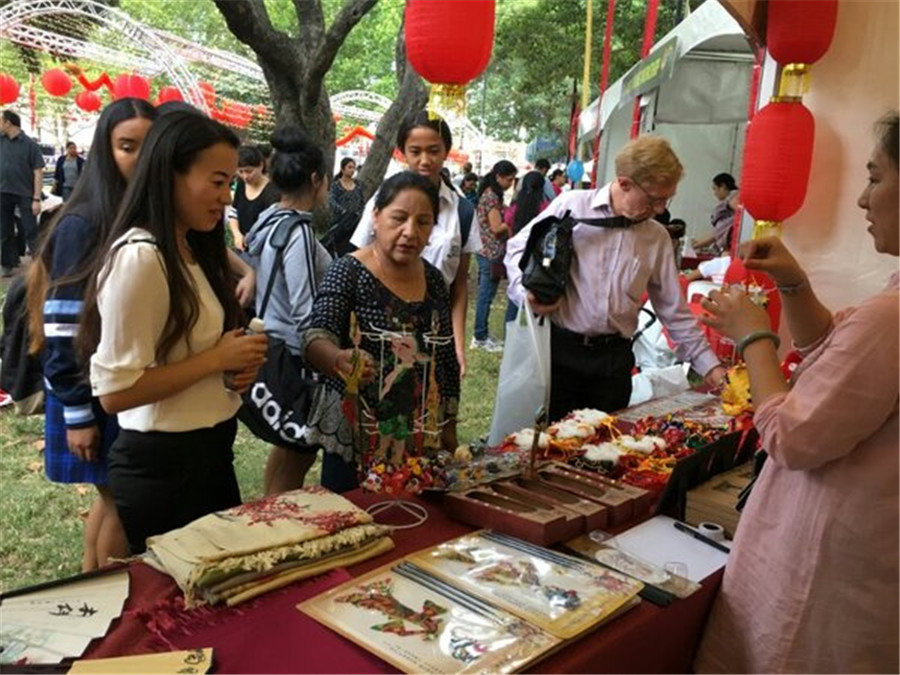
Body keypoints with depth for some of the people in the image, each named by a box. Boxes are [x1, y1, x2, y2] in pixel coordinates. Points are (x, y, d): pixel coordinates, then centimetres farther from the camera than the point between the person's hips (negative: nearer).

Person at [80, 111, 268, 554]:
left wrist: (237, 364, 0)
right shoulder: (139, 257, -21)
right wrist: (217, 359, -19)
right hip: (162, 465, -9)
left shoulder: (192, 249, 8)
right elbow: (115, 391, -24)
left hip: (209, 451, 9)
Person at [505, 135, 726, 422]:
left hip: (614, 357, 4)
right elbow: (519, 248, 3)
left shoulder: (658, 237, 7)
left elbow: (674, 311, 11)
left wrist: (711, 366, 7)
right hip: (560, 347, -3)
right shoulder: (571, 205, -4)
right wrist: (529, 291, -15)